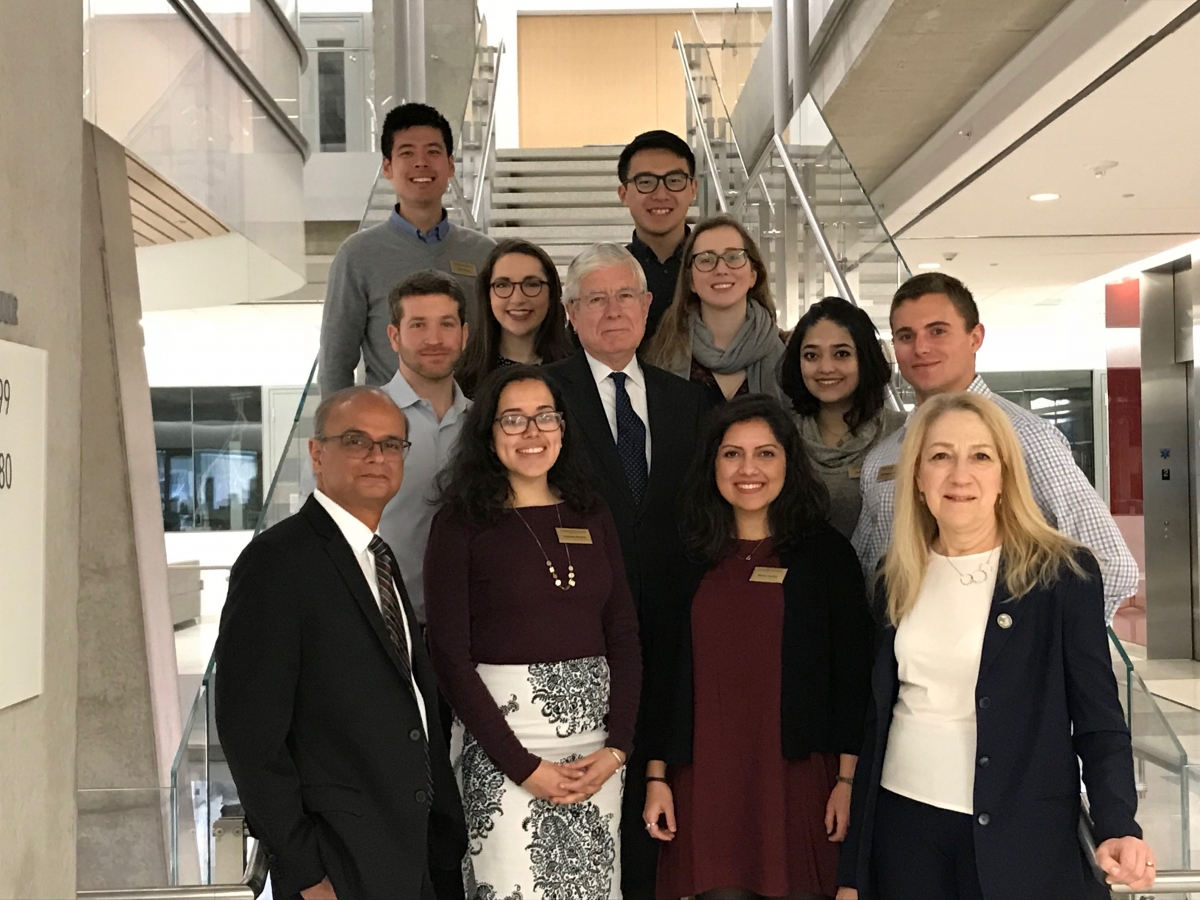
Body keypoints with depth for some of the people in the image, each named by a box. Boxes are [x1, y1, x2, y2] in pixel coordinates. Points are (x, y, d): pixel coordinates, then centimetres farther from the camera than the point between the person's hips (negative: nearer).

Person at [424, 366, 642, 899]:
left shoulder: (591, 516, 8)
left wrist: (617, 747, -4)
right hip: (502, 740, -4)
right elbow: (450, 656, -9)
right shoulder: (460, 525, -4)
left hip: (596, 742, 4)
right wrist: (522, 765, -13)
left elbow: (624, 638, 7)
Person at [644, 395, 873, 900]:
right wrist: (657, 777, 6)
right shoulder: (691, 558, 8)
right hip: (705, 779, 2)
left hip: (799, 777, -2)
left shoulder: (826, 553, 1)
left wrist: (848, 779, -6)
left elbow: (853, 674, 0)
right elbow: (664, 675, 10)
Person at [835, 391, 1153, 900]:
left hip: (1019, 840, -3)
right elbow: (877, 720, 9)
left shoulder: (1065, 574, -7)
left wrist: (1117, 829, -25)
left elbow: (1100, 723, -6)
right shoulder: (898, 578, 5)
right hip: (902, 826, 4)